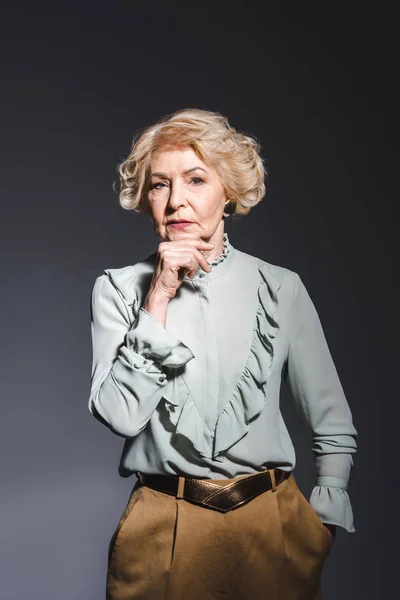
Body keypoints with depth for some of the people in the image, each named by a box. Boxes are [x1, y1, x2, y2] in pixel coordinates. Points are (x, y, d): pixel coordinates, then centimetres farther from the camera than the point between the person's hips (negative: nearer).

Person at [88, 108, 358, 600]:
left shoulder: (280, 288, -2)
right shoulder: (119, 288, -3)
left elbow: (334, 427, 4)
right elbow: (120, 416, -14)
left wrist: (321, 524, -2)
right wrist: (159, 300, -17)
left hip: (272, 524, 1)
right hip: (164, 534, 0)